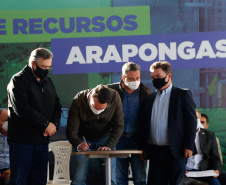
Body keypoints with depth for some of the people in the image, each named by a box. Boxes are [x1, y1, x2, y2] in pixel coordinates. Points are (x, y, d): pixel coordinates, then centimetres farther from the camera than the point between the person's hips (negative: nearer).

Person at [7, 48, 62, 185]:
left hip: (42, 140, 7)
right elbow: (22, 109, -18)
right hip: (22, 140, -7)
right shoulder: (18, 80, -7)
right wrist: (46, 124, -15)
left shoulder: (48, 82, 16)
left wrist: (54, 124, -4)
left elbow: (57, 107, 17)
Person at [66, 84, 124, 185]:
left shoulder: (115, 97, -21)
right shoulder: (79, 100, -24)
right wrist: (78, 144, -42)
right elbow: (71, 129, -22)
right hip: (83, 140, -1)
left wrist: (109, 146, -28)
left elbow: (118, 126, -14)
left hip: (105, 139, 1)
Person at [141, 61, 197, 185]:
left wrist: (188, 146, -10)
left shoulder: (183, 95, 1)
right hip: (154, 151, 4)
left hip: (174, 151, -4)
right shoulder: (149, 98, 15)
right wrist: (144, 147, 10)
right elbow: (145, 125, 17)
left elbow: (191, 122, -3)